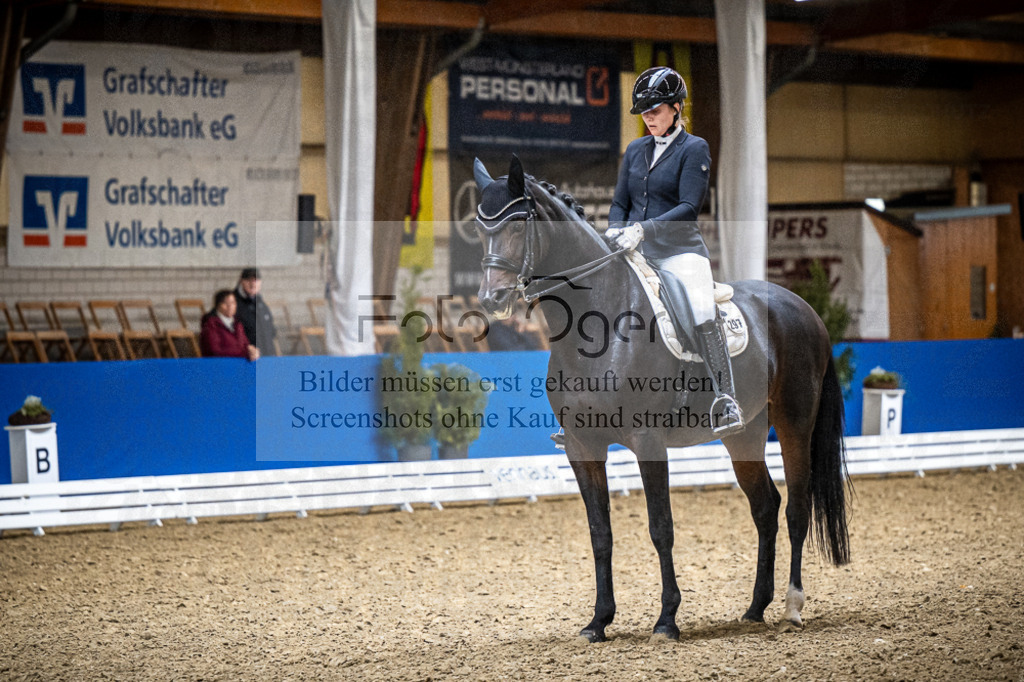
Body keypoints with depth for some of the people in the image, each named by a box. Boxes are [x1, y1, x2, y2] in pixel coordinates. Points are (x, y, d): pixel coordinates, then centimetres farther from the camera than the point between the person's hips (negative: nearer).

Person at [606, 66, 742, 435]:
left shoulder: (694, 149, 0)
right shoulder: (635, 150, 17)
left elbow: (689, 208, -10)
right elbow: (620, 203, 19)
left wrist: (644, 229, -22)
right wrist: (615, 231, -4)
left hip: (679, 250, -6)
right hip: (634, 253, 6)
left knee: (701, 310, -31)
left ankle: (726, 402, -35)